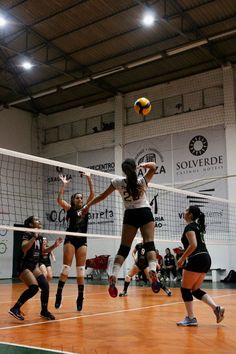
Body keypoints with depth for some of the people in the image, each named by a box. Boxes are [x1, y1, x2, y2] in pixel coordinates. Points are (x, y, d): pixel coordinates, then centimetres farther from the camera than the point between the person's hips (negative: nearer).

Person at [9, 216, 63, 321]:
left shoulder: (40, 237, 8)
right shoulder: (27, 234, -15)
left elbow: (44, 250, 23)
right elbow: (24, 248, -33)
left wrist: (54, 245, 9)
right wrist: (34, 237, -36)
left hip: (34, 266, 8)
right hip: (24, 266, -8)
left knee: (45, 286, -2)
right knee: (34, 287, -23)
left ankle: (44, 311, 15)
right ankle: (15, 309, -11)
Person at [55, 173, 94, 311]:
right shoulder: (70, 209, 8)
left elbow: (92, 194, 9)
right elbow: (60, 200, -9)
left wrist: (89, 179, 5)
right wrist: (63, 184, -8)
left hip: (82, 241, 3)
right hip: (70, 240, -3)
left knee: (81, 271, 2)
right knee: (66, 269, -10)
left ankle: (80, 298, 6)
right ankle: (58, 296, -7)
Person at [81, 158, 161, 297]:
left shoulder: (118, 182, -5)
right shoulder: (142, 181, -6)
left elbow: (102, 196, 5)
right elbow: (154, 166, 11)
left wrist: (88, 205, 16)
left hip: (130, 215, 1)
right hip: (145, 213, -1)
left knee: (124, 248, 1)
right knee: (149, 244, -7)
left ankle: (113, 277, -12)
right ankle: (153, 271, -29)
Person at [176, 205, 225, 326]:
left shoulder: (189, 227, -8)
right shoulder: (197, 226, 20)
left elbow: (193, 245, -20)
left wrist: (182, 259, -13)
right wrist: (183, 252, 23)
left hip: (197, 260, -9)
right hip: (205, 259, 9)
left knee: (185, 288, 1)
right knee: (196, 290, 13)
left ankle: (191, 318, 1)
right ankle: (216, 307, -3)